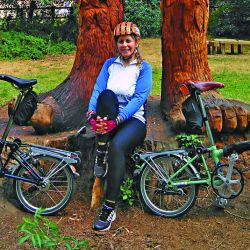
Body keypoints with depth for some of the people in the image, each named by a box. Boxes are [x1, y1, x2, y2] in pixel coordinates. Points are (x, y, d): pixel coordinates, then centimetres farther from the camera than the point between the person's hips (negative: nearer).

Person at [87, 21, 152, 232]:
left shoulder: (144, 67, 3)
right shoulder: (110, 64, 14)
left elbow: (139, 98, -11)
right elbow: (97, 90, 0)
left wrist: (118, 119, -27)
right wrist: (92, 112, -22)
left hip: (133, 119, -2)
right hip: (109, 119, 3)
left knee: (117, 145, -36)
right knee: (107, 95, -31)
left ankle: (109, 209, -28)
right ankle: (101, 155, -26)